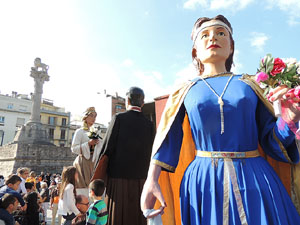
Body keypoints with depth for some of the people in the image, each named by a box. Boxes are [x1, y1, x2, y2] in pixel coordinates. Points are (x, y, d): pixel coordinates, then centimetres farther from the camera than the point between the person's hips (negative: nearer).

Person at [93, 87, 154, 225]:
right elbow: (149, 154, 4)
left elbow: (107, 148, -7)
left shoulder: (118, 118, -6)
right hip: (140, 178, 3)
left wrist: (96, 174, 3)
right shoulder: (149, 124, 2)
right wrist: (144, 172, 15)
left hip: (118, 176, -2)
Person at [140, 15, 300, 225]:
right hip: (204, 182, -1)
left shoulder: (250, 85, 6)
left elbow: (271, 138, 6)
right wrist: (151, 181, -6)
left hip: (255, 179, 2)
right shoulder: (186, 91, 4)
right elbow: (167, 139, 2)